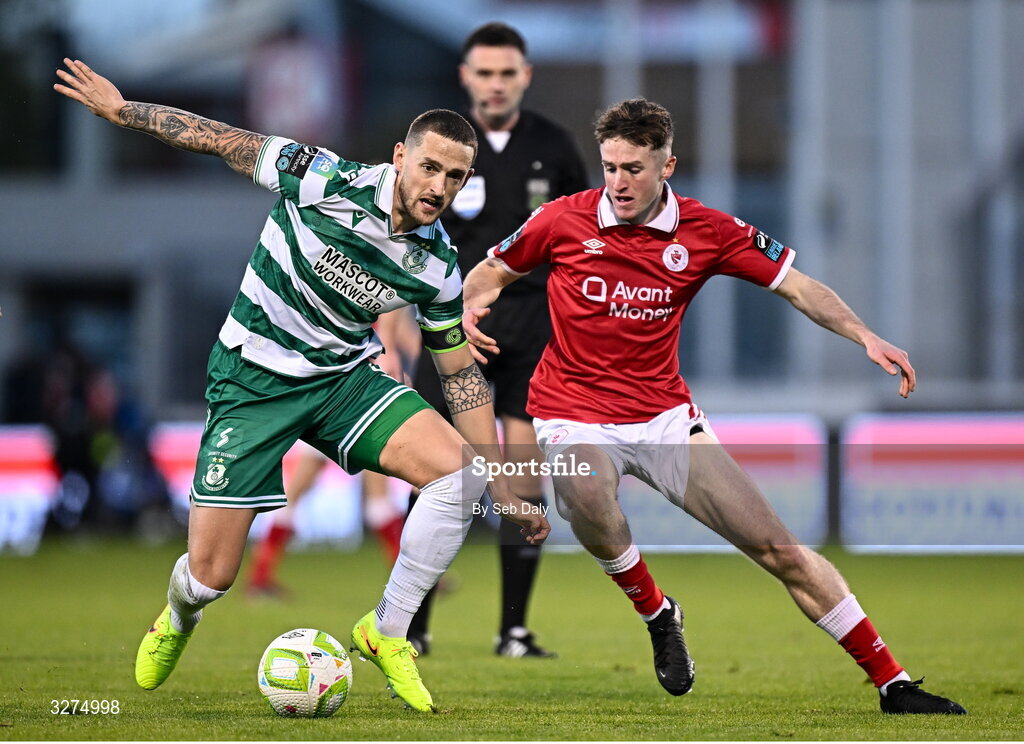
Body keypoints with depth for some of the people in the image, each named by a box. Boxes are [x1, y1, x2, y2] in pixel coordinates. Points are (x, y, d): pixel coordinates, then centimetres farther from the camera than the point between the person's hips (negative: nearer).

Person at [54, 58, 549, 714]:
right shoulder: (322, 180, -21)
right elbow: (226, 141, -7)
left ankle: (387, 632, -5)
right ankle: (179, 617, 34)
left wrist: (506, 491, 0)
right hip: (251, 380, -3)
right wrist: (122, 107, -2)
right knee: (211, 576, -7)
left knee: (461, 471, -22)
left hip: (346, 376, 3)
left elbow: (462, 372, 1)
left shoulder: (438, 268, -9)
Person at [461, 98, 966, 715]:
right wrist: (470, 310, -14)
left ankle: (892, 682, 3)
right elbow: (491, 274, 9)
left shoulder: (706, 232, -4)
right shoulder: (564, 221, -7)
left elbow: (798, 286, -1)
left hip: (664, 416, 2)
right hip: (574, 416, -2)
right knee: (588, 497, -39)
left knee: (779, 548, -5)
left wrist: (867, 337, -16)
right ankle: (656, 613, -9)